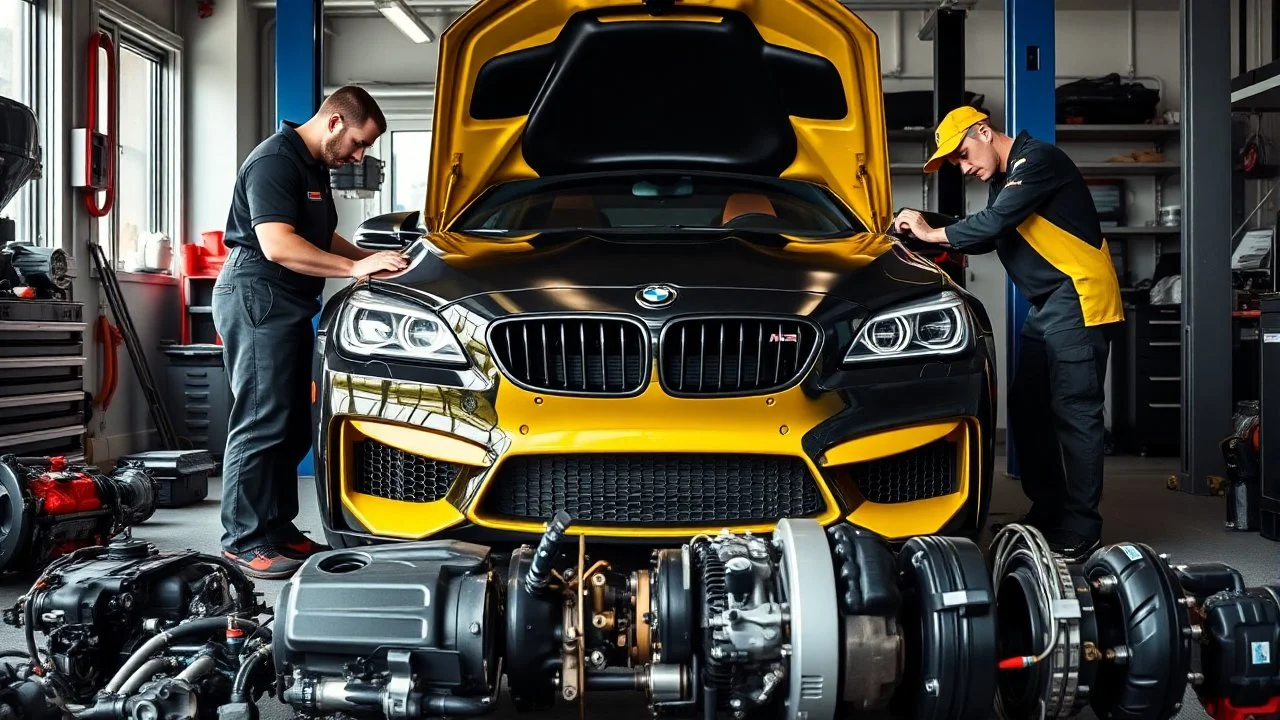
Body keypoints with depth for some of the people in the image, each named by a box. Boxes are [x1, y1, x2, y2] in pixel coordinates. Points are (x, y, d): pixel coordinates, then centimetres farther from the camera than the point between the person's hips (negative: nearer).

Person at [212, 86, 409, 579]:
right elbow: (277, 245, -24)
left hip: (290, 306, 10)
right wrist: (356, 267, -23)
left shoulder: (315, 168, 19)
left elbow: (323, 240, 30)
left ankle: (277, 528, 17)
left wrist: (371, 258, 15)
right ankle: (243, 541, -6)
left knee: (293, 427, 10)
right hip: (257, 299, -10)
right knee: (261, 424, -10)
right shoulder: (275, 162, -13)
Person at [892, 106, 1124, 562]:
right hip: (1045, 307, 10)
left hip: (1079, 300, -10)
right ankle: (1047, 511, 20)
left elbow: (995, 222, -20)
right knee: (1027, 409, 10)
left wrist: (933, 234, -9)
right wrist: (943, 244, 8)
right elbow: (990, 237, 22)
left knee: (1075, 413, -11)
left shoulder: (1036, 160, -13)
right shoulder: (1002, 178, 18)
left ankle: (1081, 531, -8)